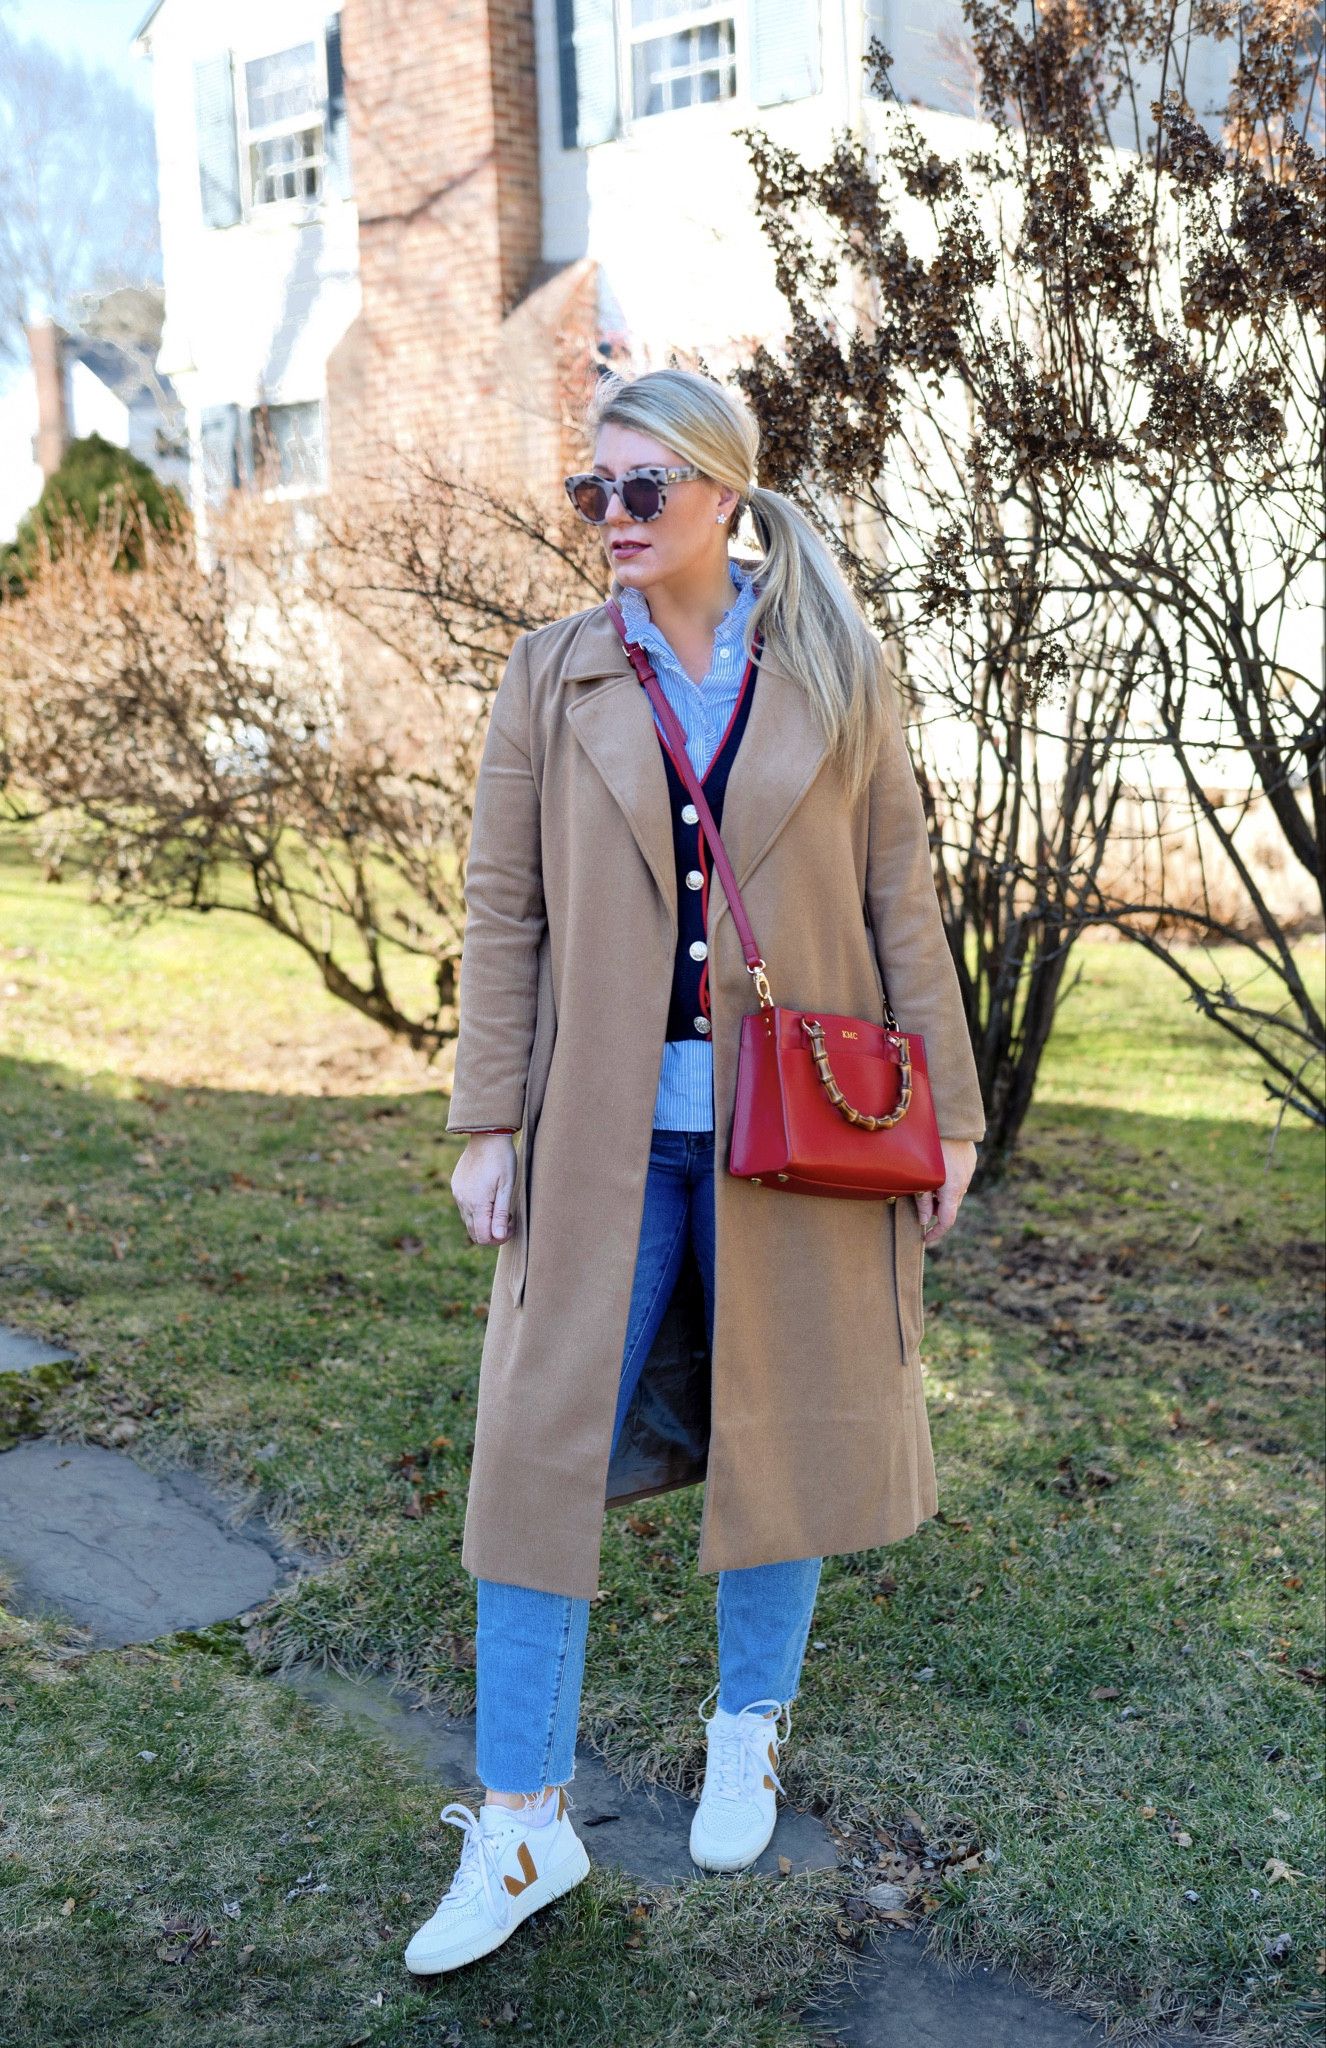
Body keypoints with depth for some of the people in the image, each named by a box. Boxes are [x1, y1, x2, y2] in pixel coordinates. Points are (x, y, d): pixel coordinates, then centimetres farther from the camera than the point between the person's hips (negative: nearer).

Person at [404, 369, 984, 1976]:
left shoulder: (835, 679, 3)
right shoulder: (553, 677, 3)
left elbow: (901, 902, 4)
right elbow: (502, 910, 2)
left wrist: (946, 1111, 2)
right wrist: (487, 1125, -2)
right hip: (607, 1134, 0)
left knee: (781, 1426, 10)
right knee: (545, 1448, -1)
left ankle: (749, 1736, 33)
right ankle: (522, 1825, 11)